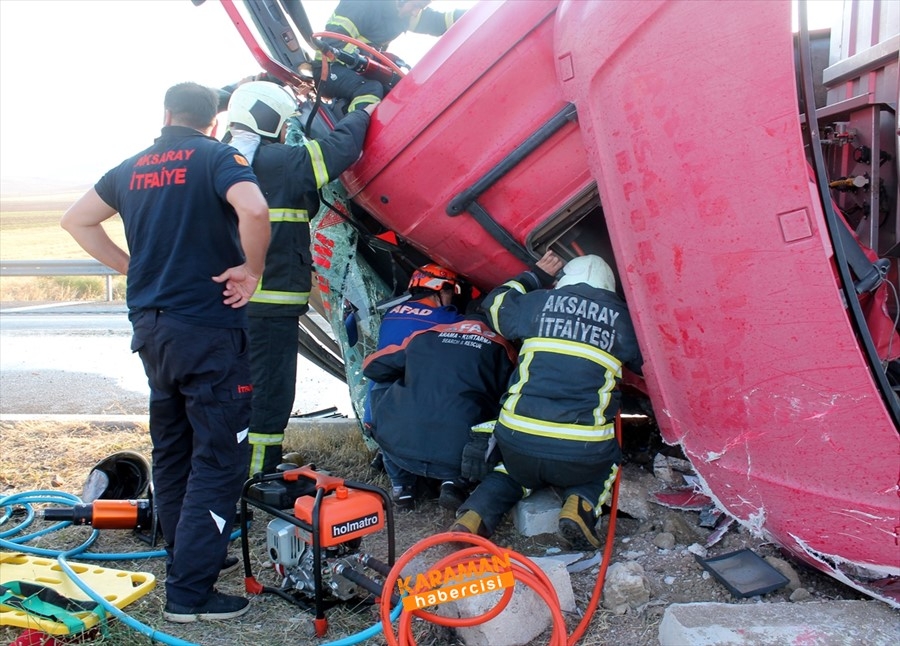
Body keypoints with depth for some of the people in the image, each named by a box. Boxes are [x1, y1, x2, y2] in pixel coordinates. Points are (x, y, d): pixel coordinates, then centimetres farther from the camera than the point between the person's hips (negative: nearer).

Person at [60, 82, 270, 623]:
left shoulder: (133, 167, 13)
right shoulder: (216, 157, -7)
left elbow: (77, 221, 21)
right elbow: (254, 210, -28)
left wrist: (132, 267, 17)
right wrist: (251, 270, -13)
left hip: (151, 327, 8)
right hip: (208, 329, -7)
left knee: (172, 450, 19)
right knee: (219, 458, -2)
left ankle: (188, 557, 32)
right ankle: (190, 592, -1)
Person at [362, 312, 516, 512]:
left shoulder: (424, 336, 18)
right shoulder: (501, 348, 12)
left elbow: (372, 366, 25)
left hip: (399, 448, 2)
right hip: (459, 456, -2)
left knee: (384, 396, 31)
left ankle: (401, 484, 22)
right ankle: (456, 482, 7)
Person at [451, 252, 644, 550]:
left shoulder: (539, 302, 10)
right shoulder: (621, 317, 8)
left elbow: (494, 304, 26)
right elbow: (645, 361, 22)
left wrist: (535, 276, 37)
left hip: (517, 442, 2)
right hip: (582, 455, -1)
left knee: (510, 472, 35)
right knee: (608, 462, 33)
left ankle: (475, 515, 7)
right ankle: (581, 504, 2)